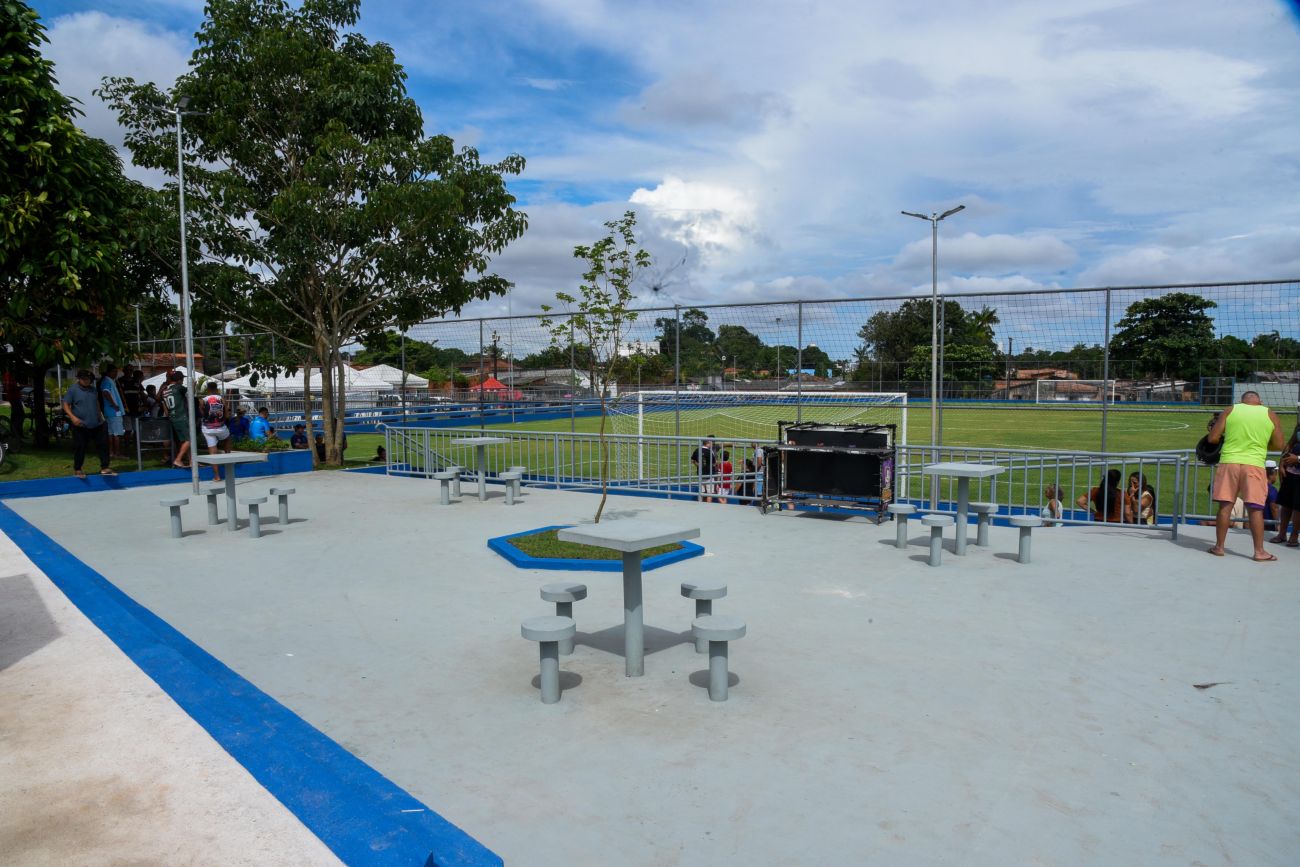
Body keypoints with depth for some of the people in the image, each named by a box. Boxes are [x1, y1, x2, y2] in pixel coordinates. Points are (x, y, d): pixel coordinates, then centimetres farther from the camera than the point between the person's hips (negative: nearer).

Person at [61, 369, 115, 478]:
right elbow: (66, 405, -8)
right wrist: (72, 417, -21)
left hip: (97, 424, 5)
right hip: (81, 425, -5)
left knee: (103, 444, 2)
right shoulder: (73, 389, -6)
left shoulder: (93, 389, 10)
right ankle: (77, 470, 19)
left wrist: (100, 414, 18)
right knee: (80, 448, 3)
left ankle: (104, 468, 7)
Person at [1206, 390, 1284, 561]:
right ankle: (1259, 551, 5)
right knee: (1255, 509, 3)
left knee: (1225, 506, 5)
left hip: (1229, 462, 0)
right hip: (1254, 465, 0)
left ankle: (1219, 547, 11)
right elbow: (1278, 445, 6)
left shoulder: (1230, 410, 4)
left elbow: (1213, 438, 1)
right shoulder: (1270, 415, 6)